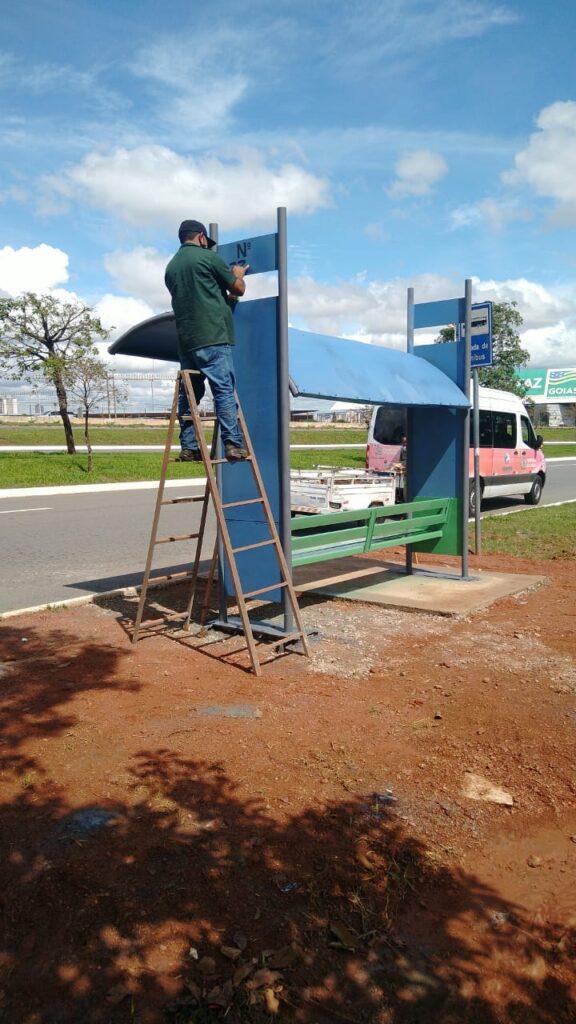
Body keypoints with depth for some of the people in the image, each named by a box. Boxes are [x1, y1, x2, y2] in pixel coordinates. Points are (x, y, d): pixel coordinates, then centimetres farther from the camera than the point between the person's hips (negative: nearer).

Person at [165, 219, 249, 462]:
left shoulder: (171, 267, 19)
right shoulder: (208, 257, 0)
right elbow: (238, 288, 7)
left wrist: (224, 297, 35)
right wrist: (238, 275, 28)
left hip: (185, 340, 6)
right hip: (212, 337, -6)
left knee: (189, 393, 8)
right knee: (224, 390, -8)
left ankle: (188, 447, 7)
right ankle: (233, 444, -13)